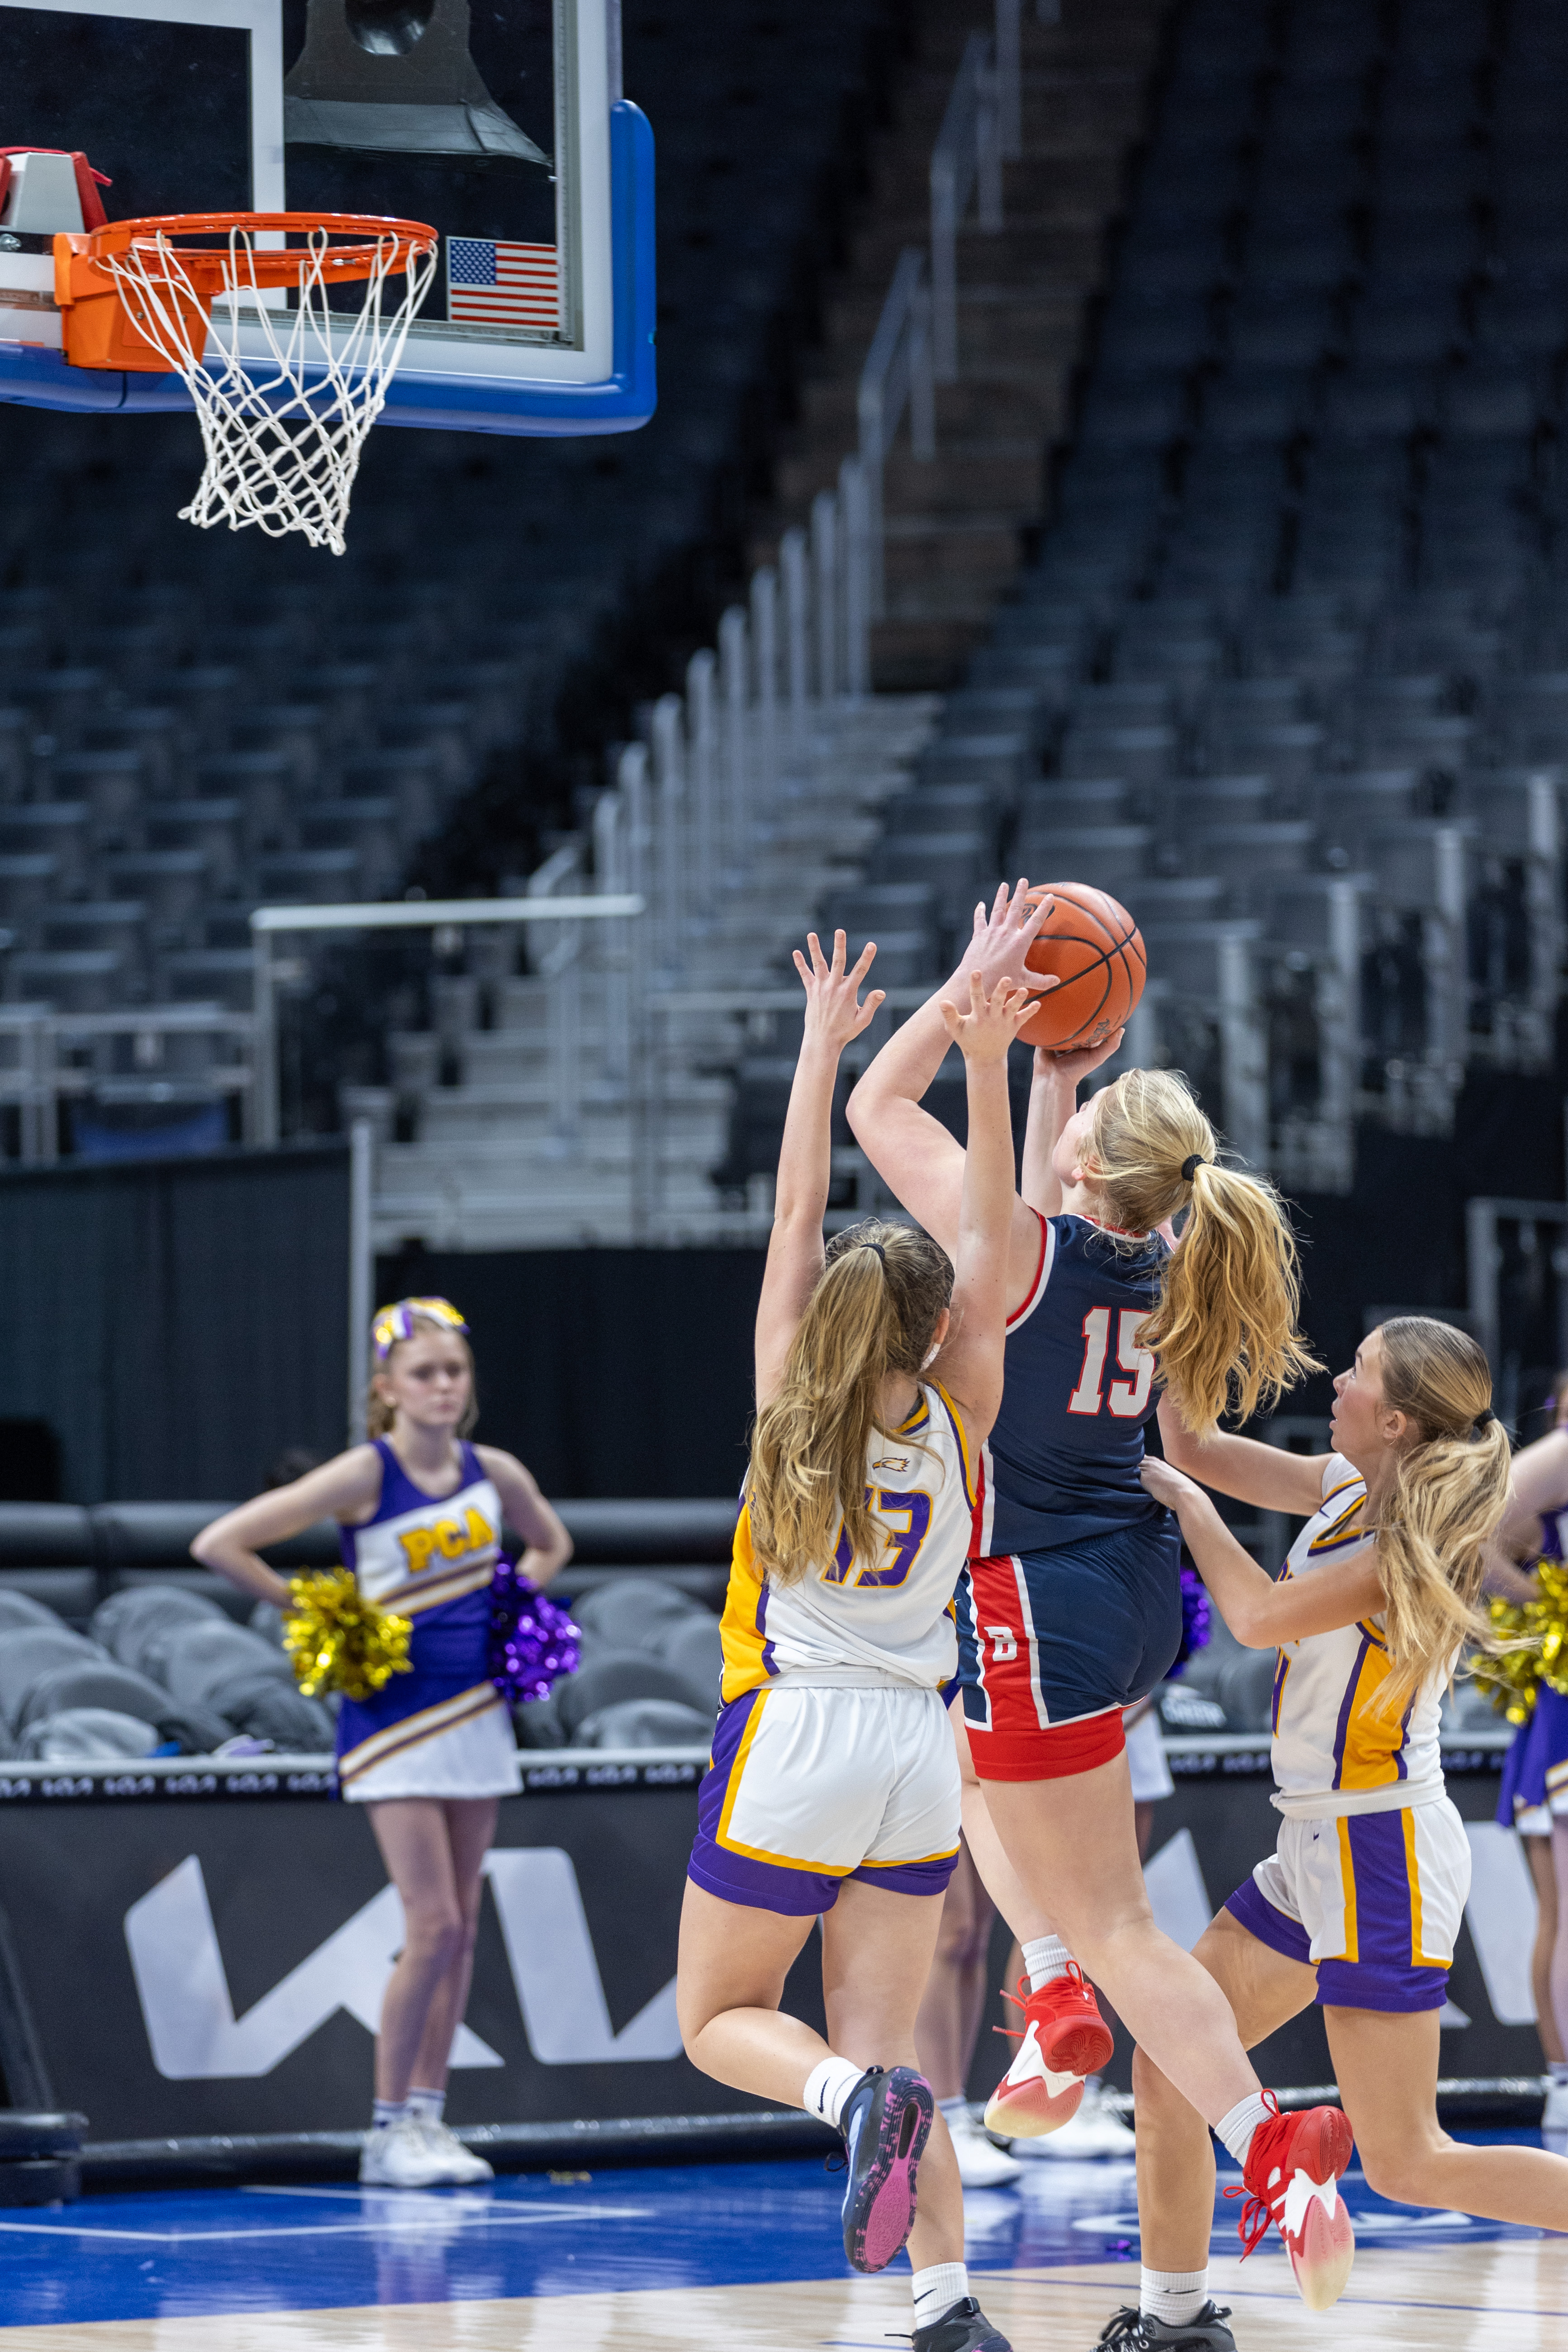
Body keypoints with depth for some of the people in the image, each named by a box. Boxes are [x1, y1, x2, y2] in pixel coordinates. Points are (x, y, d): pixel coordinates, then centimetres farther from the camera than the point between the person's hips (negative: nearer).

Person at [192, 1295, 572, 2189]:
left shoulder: (494, 1474, 3)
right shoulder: (364, 1478, -12)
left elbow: (550, 1544, 26)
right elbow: (221, 1544, -12)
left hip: (478, 1710, 5)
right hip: (394, 1720, -5)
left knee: (460, 1928, 6)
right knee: (434, 1926, -11)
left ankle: (429, 2116, 12)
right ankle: (389, 2131, -3)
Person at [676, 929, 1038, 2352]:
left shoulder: (794, 1403, -5)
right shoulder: (957, 1417, -2)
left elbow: (798, 1209, 1)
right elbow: (989, 1238, 1)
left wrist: (823, 1047, 7)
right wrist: (987, 1069, -4)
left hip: (793, 1740, -3)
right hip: (917, 1753, 3)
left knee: (722, 2019, 9)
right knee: (882, 2039, 8)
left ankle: (860, 2101, -24)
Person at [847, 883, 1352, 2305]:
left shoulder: (1027, 1251, -16)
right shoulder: (1155, 1263, 3)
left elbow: (880, 1110, -6)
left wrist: (976, 984, -1)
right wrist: (1062, 1068, 23)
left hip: (1041, 1600, -8)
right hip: (1137, 1593, 8)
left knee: (1112, 1922, -3)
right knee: (972, 1756, 34)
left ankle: (1270, 2138, -13)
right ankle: (1061, 1999, 21)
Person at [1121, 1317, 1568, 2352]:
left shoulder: (1411, 1549, -20)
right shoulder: (1349, 1489, 5)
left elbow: (1261, 1616, -30)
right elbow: (1195, 1452, 14)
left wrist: (1188, 1504, -16)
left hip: (1382, 1856, -9)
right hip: (1320, 1849, 9)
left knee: (1409, 2165, -7)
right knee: (1169, 2069, 10)